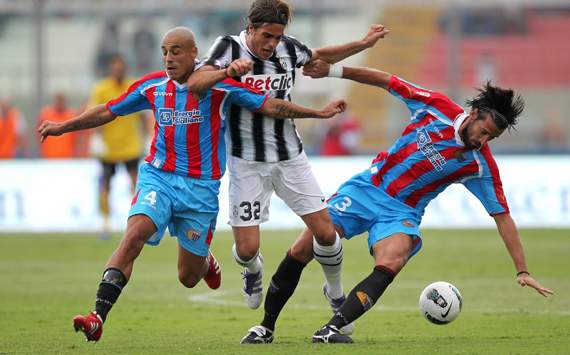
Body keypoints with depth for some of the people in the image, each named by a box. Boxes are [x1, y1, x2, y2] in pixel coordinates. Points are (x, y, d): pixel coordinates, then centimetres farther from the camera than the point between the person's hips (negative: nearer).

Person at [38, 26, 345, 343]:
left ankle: (205, 260, 46)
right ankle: (97, 318, -31)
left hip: (200, 186, -1)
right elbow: (107, 112, 14)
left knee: (188, 278, 6)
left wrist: (319, 113, -4)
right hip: (157, 177, 1)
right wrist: (62, 127, 12)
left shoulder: (218, 84, -7)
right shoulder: (152, 86, 3)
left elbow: (270, 106, -2)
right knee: (134, 235, -27)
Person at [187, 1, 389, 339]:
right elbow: (194, 84, -25)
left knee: (326, 232, -4)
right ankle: (254, 269, 32)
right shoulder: (229, 47, -12)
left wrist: (364, 43, 13)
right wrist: (227, 71, -42)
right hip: (248, 162, -3)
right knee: (247, 248, -8)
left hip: (290, 157, 3)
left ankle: (336, 294, 24)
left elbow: (321, 56, 21)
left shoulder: (288, 48, -1)